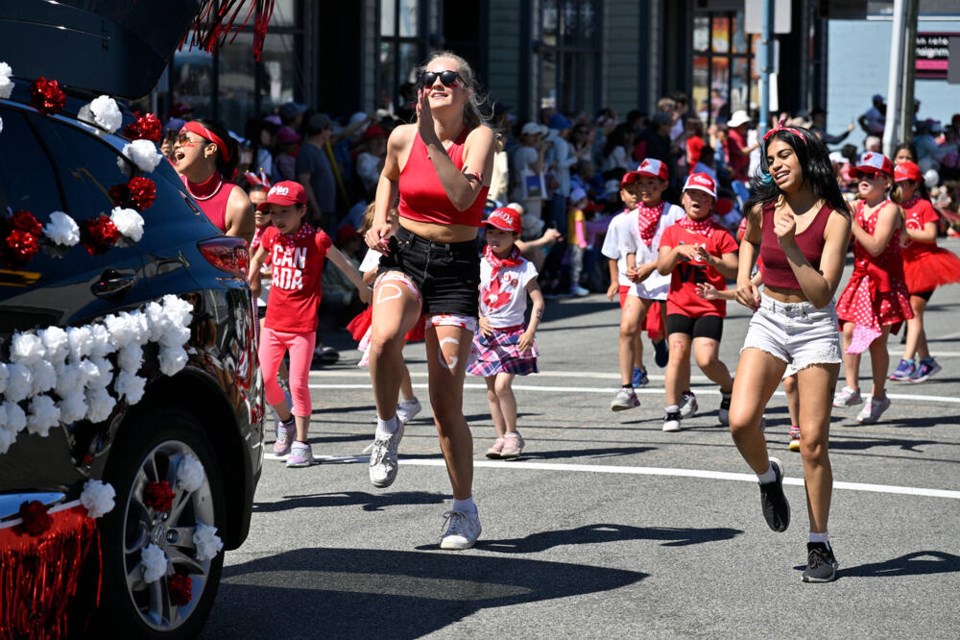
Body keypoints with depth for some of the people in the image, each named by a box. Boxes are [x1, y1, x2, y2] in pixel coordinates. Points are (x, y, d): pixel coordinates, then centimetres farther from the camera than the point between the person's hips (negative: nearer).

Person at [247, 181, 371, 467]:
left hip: (303, 326, -5)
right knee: (264, 379, 2)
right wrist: (251, 285, 27)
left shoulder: (316, 239, -12)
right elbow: (257, 259, 24)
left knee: (298, 384, -6)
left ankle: (302, 444, 4)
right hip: (273, 322, 5)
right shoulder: (271, 236, 2)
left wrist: (365, 290, 12)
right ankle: (286, 421, 29)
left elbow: (345, 265, 1)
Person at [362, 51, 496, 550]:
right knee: (385, 336, -34)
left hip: (456, 267, -2)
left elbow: (463, 196, -26)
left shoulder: (479, 137, -8)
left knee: (446, 402, -3)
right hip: (404, 253, 2)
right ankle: (387, 427, -5)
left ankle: (464, 510, 15)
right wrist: (380, 219, 8)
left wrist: (432, 141, -27)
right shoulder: (403, 137, 0)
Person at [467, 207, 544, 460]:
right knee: (491, 390, 5)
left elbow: (538, 301, -7)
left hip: (513, 334, -4)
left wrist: (530, 332, -17)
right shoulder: (481, 266, 3)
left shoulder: (523, 268, -5)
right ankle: (501, 438, 14)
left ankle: (513, 434, 0)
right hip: (488, 333, 4)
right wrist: (480, 319, -12)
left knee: (502, 385, -15)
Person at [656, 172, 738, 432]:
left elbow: (734, 270, -4)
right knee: (678, 353, -14)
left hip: (710, 306, -2)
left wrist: (711, 259, -21)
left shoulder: (720, 234, 2)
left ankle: (729, 389, 16)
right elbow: (662, 268, 1)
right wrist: (678, 250, -16)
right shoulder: (672, 232, 9)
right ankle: (672, 410, -5)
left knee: (706, 359, -14)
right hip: (679, 304, 2)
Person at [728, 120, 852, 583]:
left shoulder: (834, 218, -12)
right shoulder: (763, 208, 0)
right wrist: (743, 277, 13)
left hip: (815, 327, -3)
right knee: (741, 421, -17)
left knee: (813, 441, -4)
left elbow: (822, 293, -19)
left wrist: (789, 244, -27)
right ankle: (768, 479, 17)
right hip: (768, 320, 3)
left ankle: (819, 545, 8)